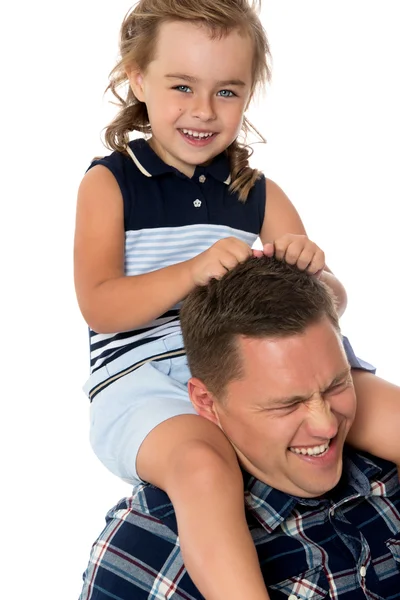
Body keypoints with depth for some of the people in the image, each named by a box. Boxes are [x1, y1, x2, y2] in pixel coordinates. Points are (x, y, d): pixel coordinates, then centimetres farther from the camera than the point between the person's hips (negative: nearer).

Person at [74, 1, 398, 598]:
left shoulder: (258, 192, 16)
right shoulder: (110, 184, 5)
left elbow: (332, 300, 13)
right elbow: (99, 306, -7)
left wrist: (309, 272, -13)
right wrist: (194, 270, -24)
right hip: (144, 380, -4)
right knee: (203, 464, -37)